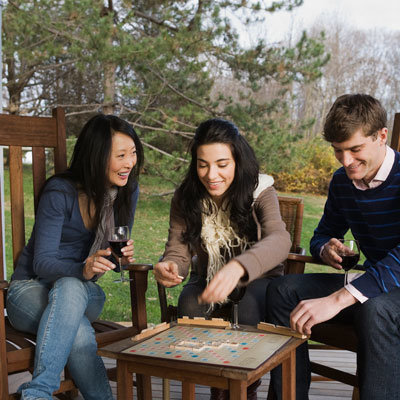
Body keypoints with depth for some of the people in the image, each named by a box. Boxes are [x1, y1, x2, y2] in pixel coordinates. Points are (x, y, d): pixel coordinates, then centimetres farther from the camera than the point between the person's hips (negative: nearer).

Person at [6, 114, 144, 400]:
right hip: (32, 288, -3)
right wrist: (82, 270, -41)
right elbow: (43, 263, -19)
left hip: (82, 291, 4)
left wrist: (125, 255, -17)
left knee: (71, 288, -37)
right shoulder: (60, 193, -18)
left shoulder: (128, 191, -1)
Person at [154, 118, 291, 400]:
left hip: (258, 278, -2)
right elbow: (178, 252, -12)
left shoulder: (260, 191, -20)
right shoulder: (185, 198, -10)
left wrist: (237, 267, -60)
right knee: (189, 306, -28)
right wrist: (169, 268, -40)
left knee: (251, 312, -33)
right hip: (208, 278, 3)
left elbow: (280, 239, -39)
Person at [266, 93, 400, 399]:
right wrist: (326, 249, -10)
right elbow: (322, 235, 17)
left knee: (375, 309, -39)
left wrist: (337, 299, -40)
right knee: (283, 289, -7)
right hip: (374, 283, 7)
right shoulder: (342, 181, 4)